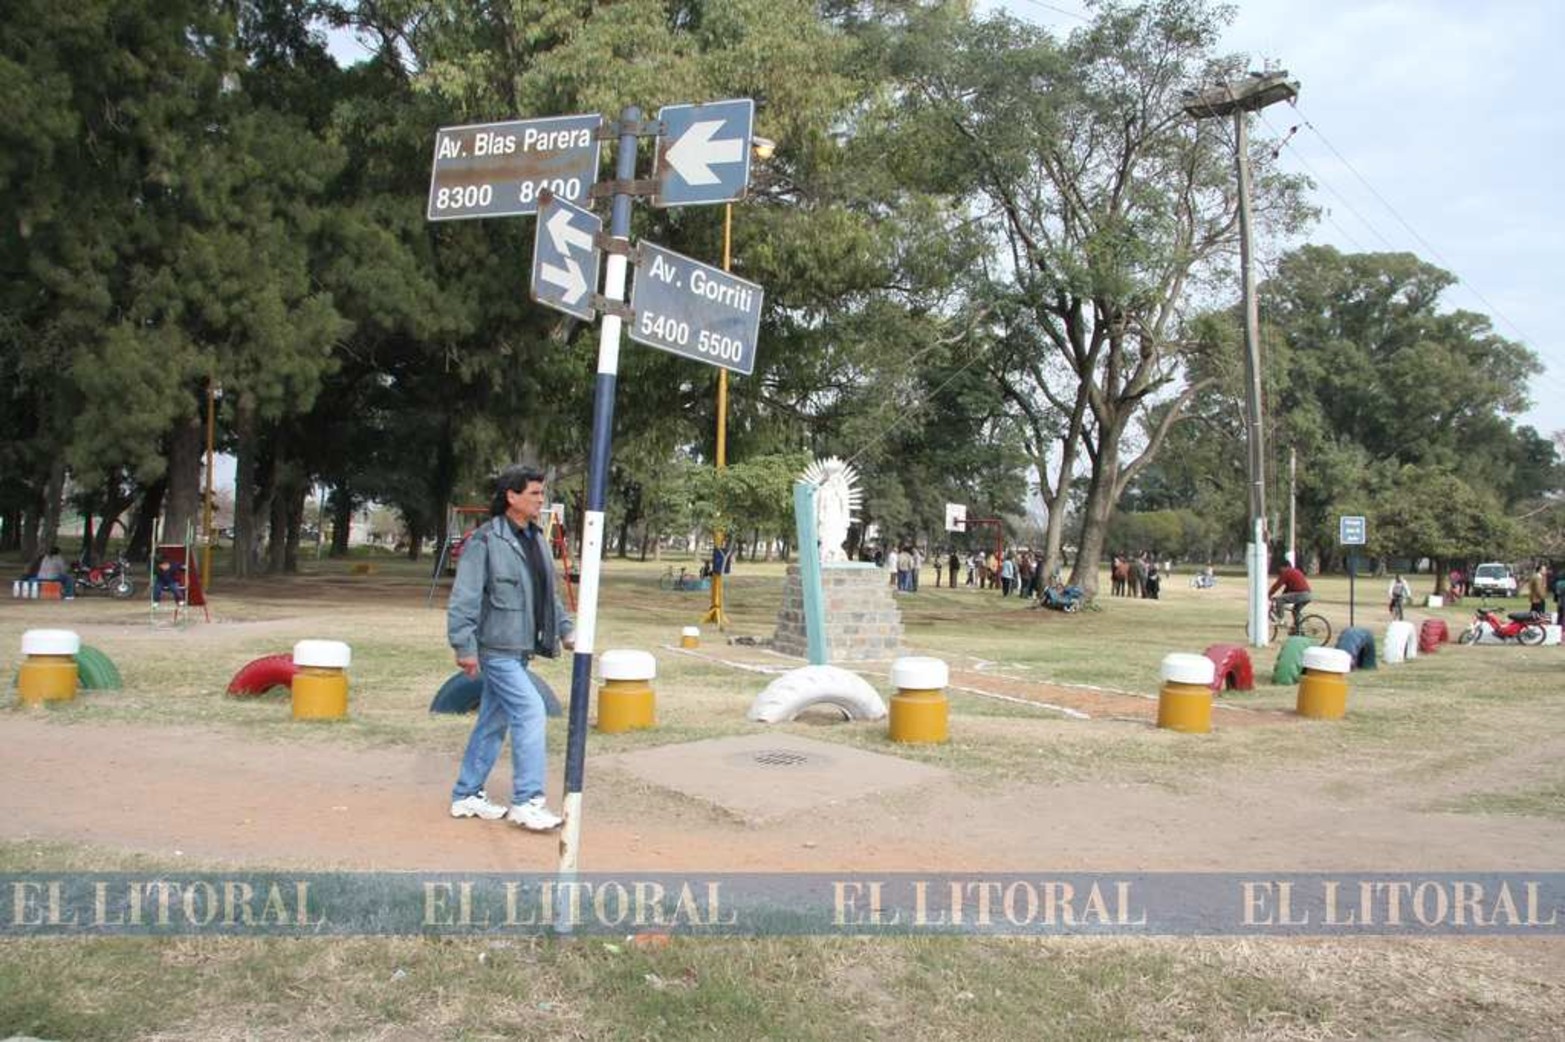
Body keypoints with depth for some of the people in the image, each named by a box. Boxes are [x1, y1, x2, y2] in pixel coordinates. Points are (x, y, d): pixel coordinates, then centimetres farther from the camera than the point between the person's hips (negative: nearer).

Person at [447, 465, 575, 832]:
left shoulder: (536, 538, 12)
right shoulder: (486, 540, -14)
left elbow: (548, 592, 20)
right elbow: (464, 598, -15)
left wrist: (565, 629, 13)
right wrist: (465, 646, -18)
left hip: (519, 648, 9)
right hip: (496, 647, -9)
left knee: (494, 720, 14)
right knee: (529, 711, -13)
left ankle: (467, 795, 26)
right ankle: (527, 801, -5)